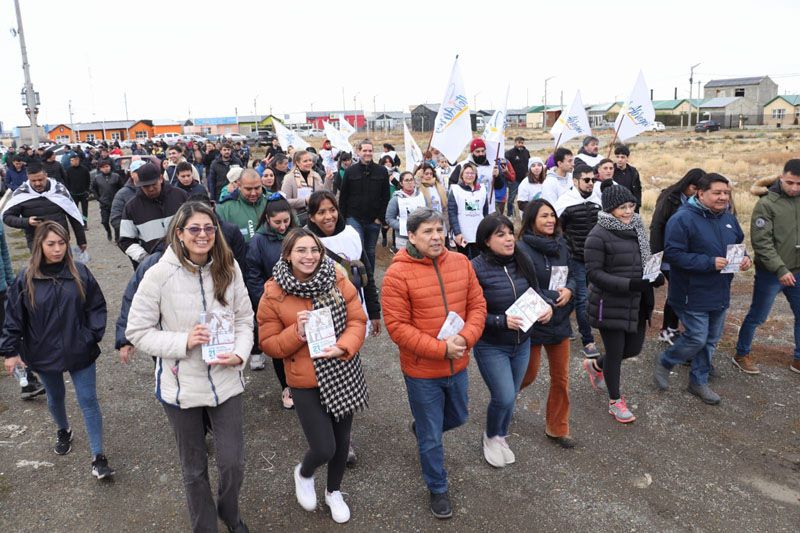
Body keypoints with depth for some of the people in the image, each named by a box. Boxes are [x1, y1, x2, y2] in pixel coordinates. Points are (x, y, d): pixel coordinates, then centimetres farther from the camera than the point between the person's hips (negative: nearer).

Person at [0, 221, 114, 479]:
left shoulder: (80, 272, -9)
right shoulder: (26, 279, -8)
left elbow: (97, 307, -1)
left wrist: (93, 334, -12)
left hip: (80, 352, -1)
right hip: (45, 354, 1)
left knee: (88, 401, 1)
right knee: (55, 398, 23)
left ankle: (98, 457, 8)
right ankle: (63, 432, 52)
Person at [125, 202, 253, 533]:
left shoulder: (228, 269, -6)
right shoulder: (159, 275, -14)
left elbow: (244, 319, 2)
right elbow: (137, 331, -8)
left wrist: (239, 354, -15)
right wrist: (183, 341, -21)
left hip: (226, 380, 2)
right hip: (181, 385, -1)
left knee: (233, 462, 7)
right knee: (194, 468, 17)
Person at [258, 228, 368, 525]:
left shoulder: (337, 281, -7)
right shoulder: (273, 294, -11)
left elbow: (357, 320, -4)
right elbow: (268, 344, -6)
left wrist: (343, 347, -22)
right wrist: (296, 333, -24)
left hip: (343, 376, 3)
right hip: (306, 383, -3)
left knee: (342, 440, 18)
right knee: (324, 449, -4)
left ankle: (334, 492, 47)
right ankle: (303, 474, 35)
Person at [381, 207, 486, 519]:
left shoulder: (461, 262, -3)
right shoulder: (398, 273, -19)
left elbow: (477, 305, 0)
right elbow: (397, 326, -20)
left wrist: (465, 338, -18)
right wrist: (441, 349, -23)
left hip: (458, 365, 5)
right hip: (421, 371, -5)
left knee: (457, 419, 28)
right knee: (432, 438, 12)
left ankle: (421, 428, 59)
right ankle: (438, 490, 37)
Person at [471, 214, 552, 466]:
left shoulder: (522, 262, -5)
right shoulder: (477, 269, -20)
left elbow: (536, 294, 8)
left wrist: (546, 307, -13)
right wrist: (502, 321, -28)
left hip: (522, 344, 5)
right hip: (491, 347, -5)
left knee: (509, 397, 17)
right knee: (504, 397, -8)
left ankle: (501, 439, 45)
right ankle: (491, 437, 25)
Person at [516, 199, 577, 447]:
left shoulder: (561, 245, 1)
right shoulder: (522, 248, -19)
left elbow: (571, 276, 11)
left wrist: (568, 290, -10)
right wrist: (554, 298, -18)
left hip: (559, 321, 6)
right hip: (533, 322, -6)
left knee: (561, 378, 13)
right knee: (529, 374, 12)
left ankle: (557, 428, 30)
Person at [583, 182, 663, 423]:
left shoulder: (636, 227, 6)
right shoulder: (598, 235, -17)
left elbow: (644, 260, 17)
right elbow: (594, 273, -20)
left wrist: (656, 276, -4)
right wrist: (629, 284, -29)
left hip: (636, 303, 7)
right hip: (610, 305, -7)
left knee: (634, 348, 16)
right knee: (615, 352, 6)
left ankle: (595, 365, 44)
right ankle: (615, 401, 28)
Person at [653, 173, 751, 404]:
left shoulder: (728, 217, 6)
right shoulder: (683, 219, -19)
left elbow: (738, 244, 20)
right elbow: (673, 254, -23)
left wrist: (744, 258, -3)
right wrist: (710, 263, -26)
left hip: (720, 294, 8)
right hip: (694, 295, -8)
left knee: (711, 340, 16)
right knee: (697, 339, -4)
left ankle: (699, 381, 33)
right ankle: (664, 362, 23)